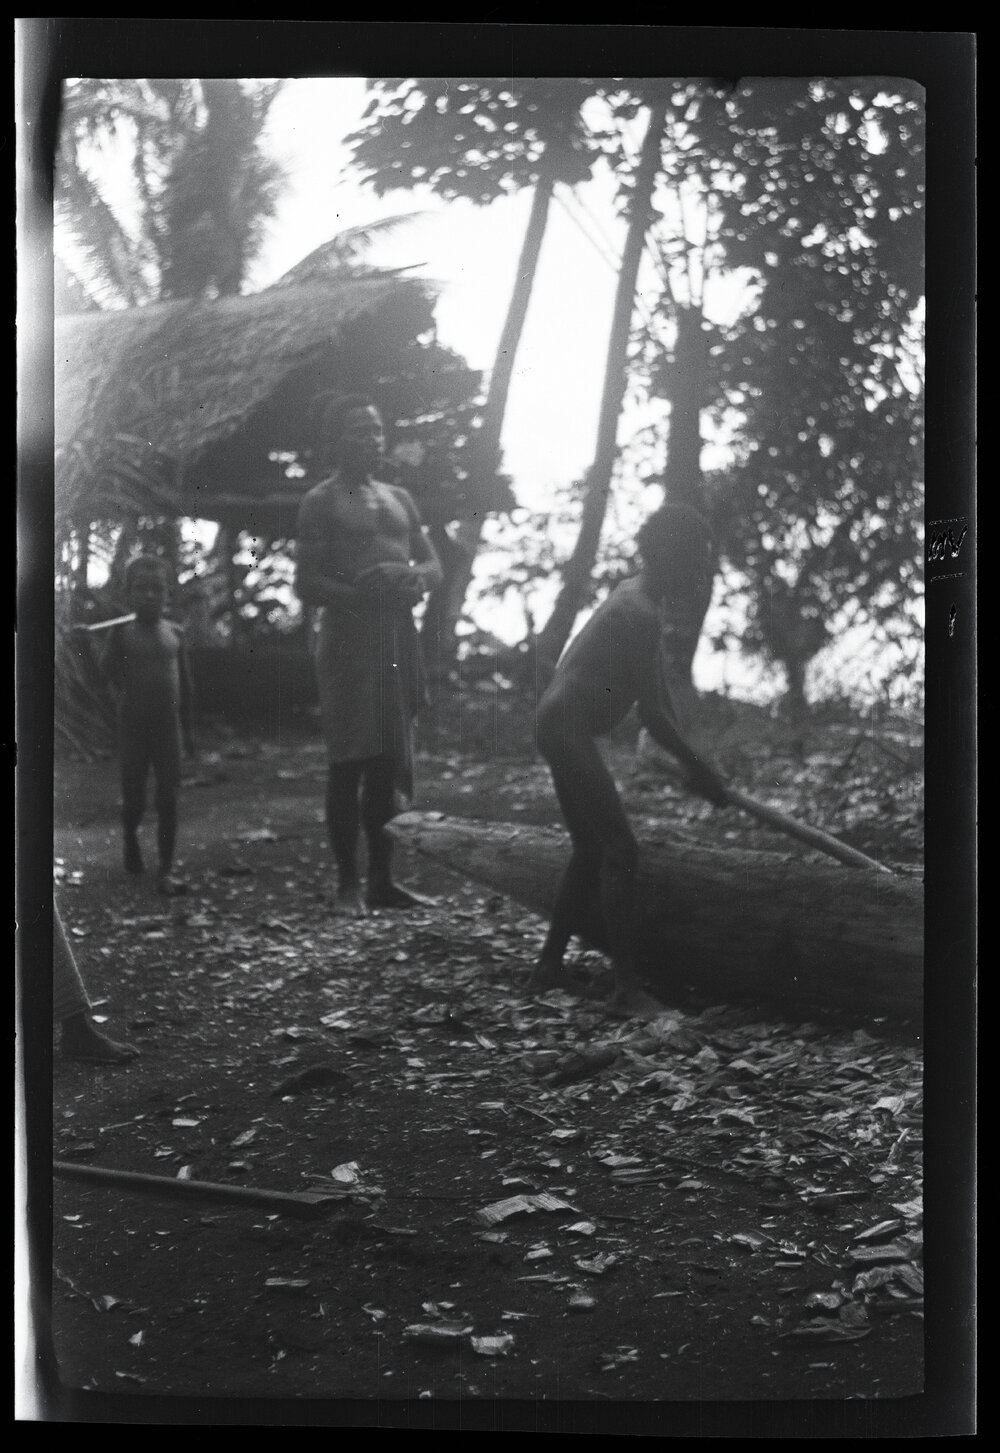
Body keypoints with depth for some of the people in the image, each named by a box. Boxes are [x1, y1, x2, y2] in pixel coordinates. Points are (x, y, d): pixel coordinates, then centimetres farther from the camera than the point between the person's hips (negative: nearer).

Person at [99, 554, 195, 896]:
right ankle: (130, 837, 38)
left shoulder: (174, 633, 5)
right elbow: (108, 672, -7)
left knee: (168, 800, -5)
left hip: (168, 726, 2)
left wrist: (187, 728, 12)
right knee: (134, 799, 4)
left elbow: (184, 681, 11)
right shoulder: (122, 632, -2)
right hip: (132, 726, -2)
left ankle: (166, 871, -2)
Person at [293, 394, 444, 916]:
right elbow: (307, 585, -7)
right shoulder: (322, 502, 0)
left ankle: (383, 879, 13)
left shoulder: (399, 498, 18)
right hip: (349, 639, -6)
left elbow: (434, 565, 17)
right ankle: (348, 883, -2)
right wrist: (362, 592, -22)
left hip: (399, 638, 6)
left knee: (387, 764, 7)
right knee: (349, 763, -5)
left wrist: (415, 579, -7)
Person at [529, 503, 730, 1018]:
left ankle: (548, 967, 22)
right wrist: (699, 769, -10)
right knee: (621, 850, -11)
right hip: (570, 728, -11)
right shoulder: (640, 614, -19)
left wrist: (690, 763, 17)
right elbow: (651, 712, -19)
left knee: (591, 850, 17)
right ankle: (627, 987, -11)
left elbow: (658, 693, 18)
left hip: (562, 727, 11)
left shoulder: (638, 597, 14)